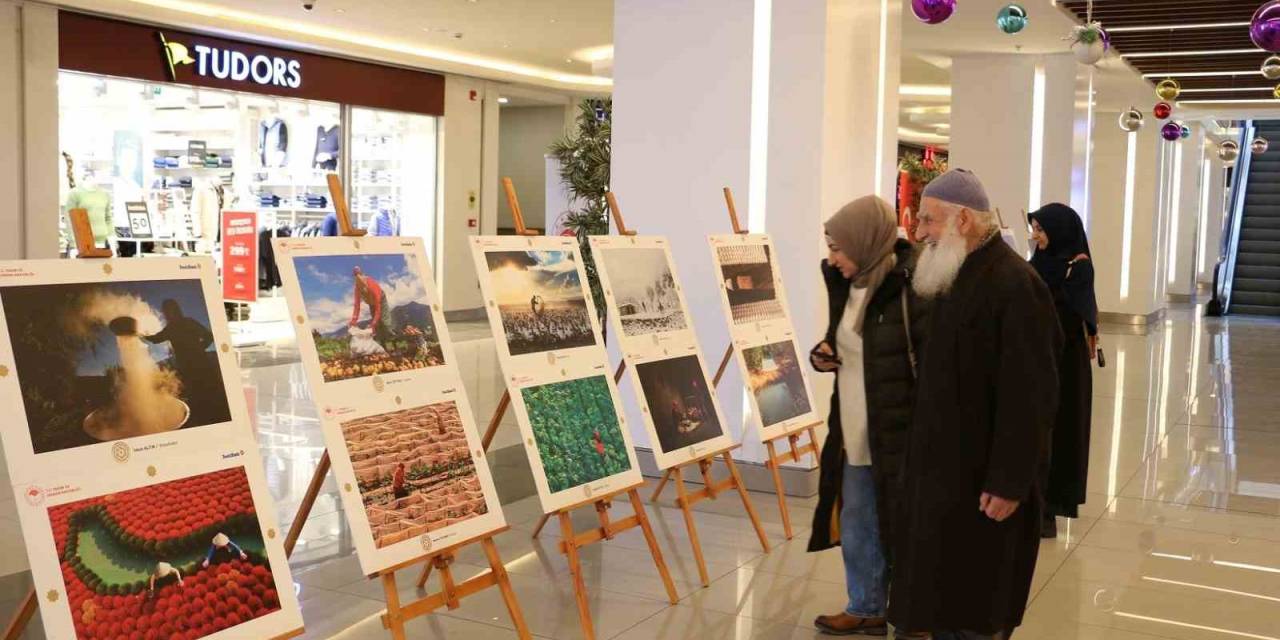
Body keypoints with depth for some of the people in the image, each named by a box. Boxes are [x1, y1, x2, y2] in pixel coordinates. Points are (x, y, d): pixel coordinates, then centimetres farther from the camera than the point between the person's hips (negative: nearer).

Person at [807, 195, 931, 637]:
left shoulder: (912, 289, -18)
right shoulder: (850, 286, 8)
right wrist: (825, 353, 1)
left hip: (901, 438, -8)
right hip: (854, 435, 8)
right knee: (857, 529, 19)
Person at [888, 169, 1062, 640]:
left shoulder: (1014, 286, -21)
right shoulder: (955, 276, 10)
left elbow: (1028, 396, -23)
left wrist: (1009, 481, -22)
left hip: (984, 473, -9)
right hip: (944, 461, 9)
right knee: (941, 592, 17)